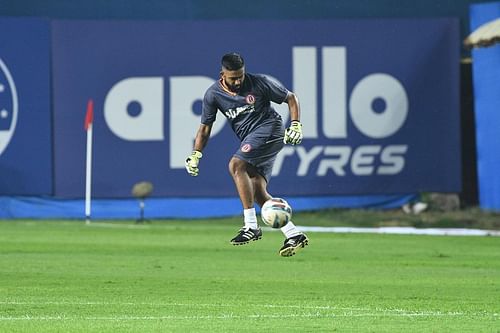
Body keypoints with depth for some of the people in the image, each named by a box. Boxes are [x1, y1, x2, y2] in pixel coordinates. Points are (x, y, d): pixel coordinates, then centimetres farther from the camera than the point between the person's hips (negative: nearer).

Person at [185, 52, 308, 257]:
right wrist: (195, 155, -5)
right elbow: (205, 127, 7)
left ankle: (251, 226, -27)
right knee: (258, 192, -6)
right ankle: (294, 235, -1)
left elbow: (291, 98, 3)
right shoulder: (213, 94, 1)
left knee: (236, 165, -26)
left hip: (268, 128, -6)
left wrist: (296, 125, -10)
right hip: (250, 141, 6)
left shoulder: (259, 83, -8)